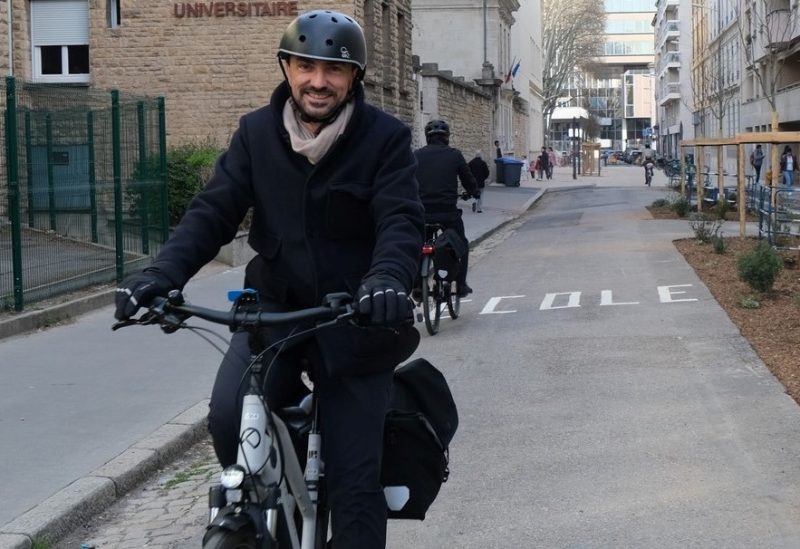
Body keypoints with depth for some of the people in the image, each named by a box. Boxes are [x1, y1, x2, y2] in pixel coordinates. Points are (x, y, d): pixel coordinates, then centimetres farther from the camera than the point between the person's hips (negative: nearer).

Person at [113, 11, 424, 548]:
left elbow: (402, 220, -18)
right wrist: (164, 272, -24)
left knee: (354, 482, -1)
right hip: (274, 309, 2)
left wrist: (388, 277, -41)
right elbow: (214, 210, -5)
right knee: (229, 418, -23)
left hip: (354, 319, -2)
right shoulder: (257, 132, 1)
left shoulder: (385, 137, -8)